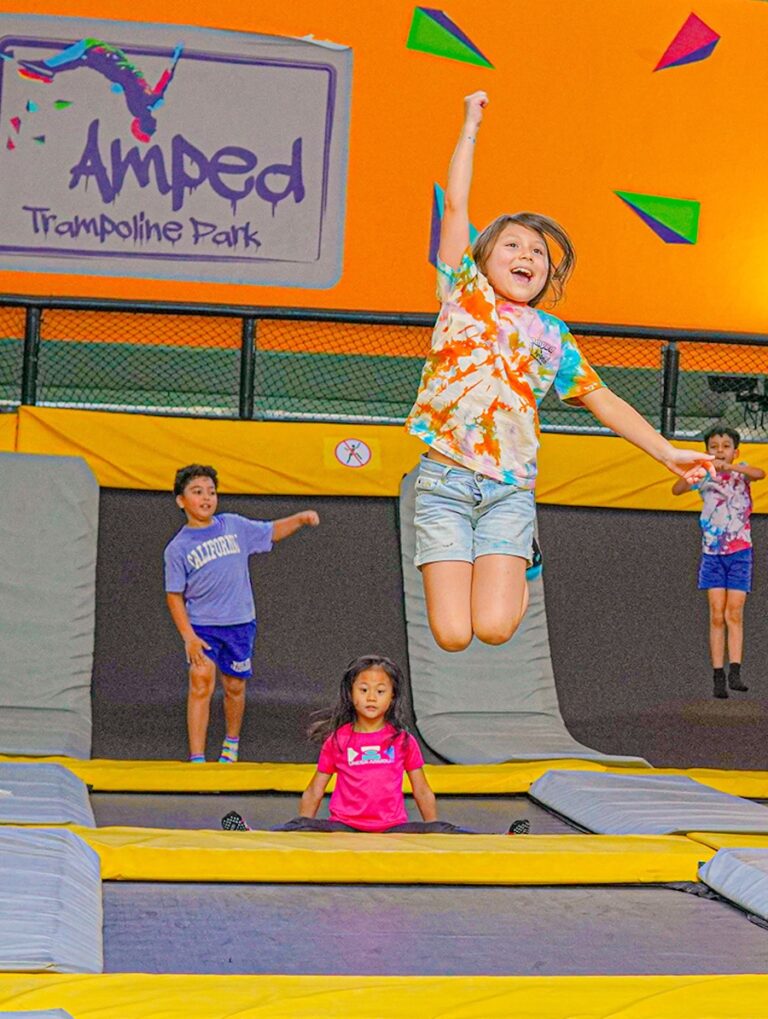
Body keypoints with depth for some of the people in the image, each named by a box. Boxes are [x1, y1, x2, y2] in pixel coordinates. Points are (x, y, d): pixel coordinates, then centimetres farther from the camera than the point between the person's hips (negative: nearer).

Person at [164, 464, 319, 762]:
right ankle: (196, 758, -16)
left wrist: (300, 518, -1)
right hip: (202, 625, -3)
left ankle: (232, 742, 37)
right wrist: (188, 637, -12)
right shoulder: (178, 548, -4)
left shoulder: (234, 526, 4)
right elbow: (174, 595, -4)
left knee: (235, 687, 11)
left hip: (240, 623, 3)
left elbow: (272, 532, 16)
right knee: (201, 682, -17)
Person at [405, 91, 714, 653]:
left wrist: (669, 453, 11)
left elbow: (604, 400, 16)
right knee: (452, 637, -10)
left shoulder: (552, 336, 13)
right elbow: (456, 207, 5)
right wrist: (471, 127, 7)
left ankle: (518, 569, 19)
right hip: (444, 480, -1)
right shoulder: (465, 293, 8)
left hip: (509, 489, 1)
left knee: (493, 628, -16)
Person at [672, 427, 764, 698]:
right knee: (717, 616, -2)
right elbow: (676, 490, -13)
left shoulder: (740, 471, -1)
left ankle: (735, 672, -6)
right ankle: (718, 676, -3)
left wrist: (728, 466, -39)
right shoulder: (705, 477, 3)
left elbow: (760, 474, -24)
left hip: (739, 551, -1)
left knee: (735, 614, -4)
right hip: (712, 553, 1)